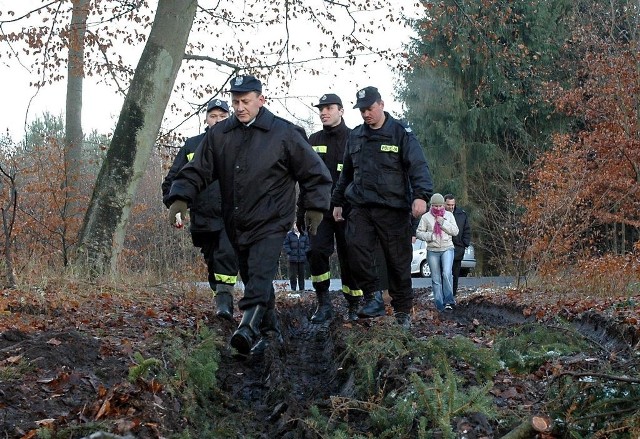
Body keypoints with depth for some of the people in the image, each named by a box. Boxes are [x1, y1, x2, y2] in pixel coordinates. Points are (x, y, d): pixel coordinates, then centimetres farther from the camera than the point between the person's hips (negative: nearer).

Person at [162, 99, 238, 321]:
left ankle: (224, 300, -22)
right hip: (203, 218, 3)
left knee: (227, 255, -21)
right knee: (212, 262, 10)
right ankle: (222, 301, 23)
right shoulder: (192, 145, 9)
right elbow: (173, 177, 12)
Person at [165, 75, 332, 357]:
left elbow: (315, 173, 2)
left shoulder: (284, 133, -4)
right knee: (251, 278, 13)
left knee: (260, 276, -21)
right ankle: (269, 331, 25)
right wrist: (181, 197, -9)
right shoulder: (219, 135, 5)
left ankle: (248, 327, -35)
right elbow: (197, 171, 7)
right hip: (236, 225, 5)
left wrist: (315, 207, -5)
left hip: (271, 222, -5)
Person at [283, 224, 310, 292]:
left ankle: (301, 288, 14)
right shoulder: (289, 235, -1)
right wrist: (289, 252, -10)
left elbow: (307, 245, 14)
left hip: (302, 258, 3)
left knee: (301, 274, 8)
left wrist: (305, 252, 1)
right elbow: (285, 244, -1)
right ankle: (293, 288, 5)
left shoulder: (304, 235, 8)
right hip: (293, 258, -3)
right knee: (293, 274, -1)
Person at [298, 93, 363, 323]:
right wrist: (301, 210, 11)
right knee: (317, 252, -11)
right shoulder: (314, 140, 13)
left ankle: (353, 307, 15)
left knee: (349, 258, 2)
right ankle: (324, 304, -2)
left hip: (348, 211, -3)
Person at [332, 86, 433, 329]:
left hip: (393, 209, -4)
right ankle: (373, 296, -5)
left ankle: (403, 312, 14)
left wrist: (421, 195, -28)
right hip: (361, 207, 4)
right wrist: (338, 202, 24)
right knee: (355, 248, -19)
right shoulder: (355, 136, 14)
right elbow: (346, 172, 25)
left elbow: (418, 166, -13)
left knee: (398, 261, 1)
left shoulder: (401, 133, -2)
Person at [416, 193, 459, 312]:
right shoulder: (426, 217, 2)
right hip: (432, 251, 1)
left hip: (447, 249, 0)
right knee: (436, 279, 2)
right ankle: (440, 305, 6)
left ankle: (448, 301, -15)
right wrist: (430, 236, -14)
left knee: (447, 273, -21)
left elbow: (455, 231, 1)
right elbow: (419, 233, 3)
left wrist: (443, 223, -10)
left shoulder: (449, 215, 7)